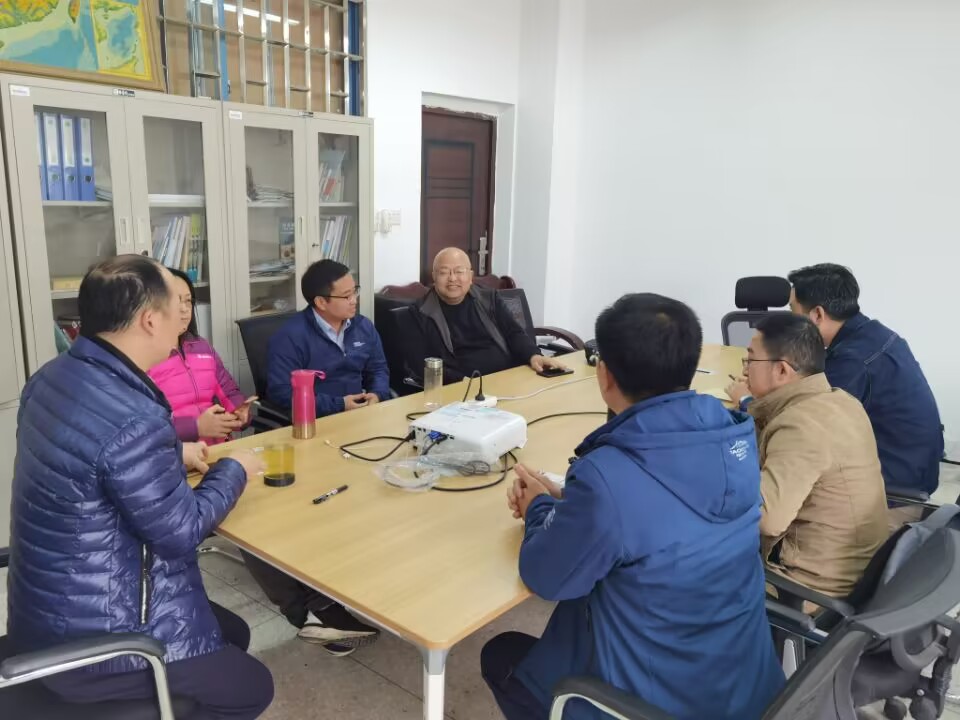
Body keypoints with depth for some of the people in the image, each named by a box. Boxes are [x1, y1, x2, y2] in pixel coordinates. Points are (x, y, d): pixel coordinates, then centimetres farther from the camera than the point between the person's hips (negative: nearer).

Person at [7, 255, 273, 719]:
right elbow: (182, 532, -21)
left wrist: (172, 461, 10)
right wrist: (233, 470, -5)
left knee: (233, 634, 22)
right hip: (90, 642, -9)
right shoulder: (133, 420, -34)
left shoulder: (54, 377, -3)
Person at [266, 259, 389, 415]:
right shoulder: (290, 337, -12)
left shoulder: (364, 326, 9)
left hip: (361, 413, 6)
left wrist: (377, 394, -2)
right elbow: (281, 393, -17)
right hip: (315, 421, -6)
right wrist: (339, 405, -18)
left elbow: (378, 369, 20)